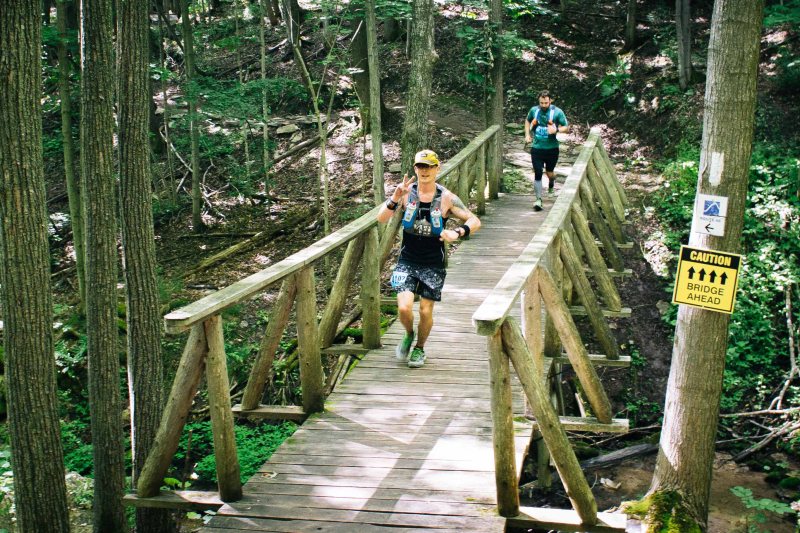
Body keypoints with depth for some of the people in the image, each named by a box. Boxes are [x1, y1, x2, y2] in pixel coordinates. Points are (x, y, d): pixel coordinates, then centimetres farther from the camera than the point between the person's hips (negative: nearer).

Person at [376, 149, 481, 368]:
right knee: (404, 307, -14)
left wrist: (457, 233, -25)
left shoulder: (446, 198, -7)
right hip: (407, 261, 0)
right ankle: (409, 334, 20)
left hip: (433, 265, 0)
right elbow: (381, 219, -14)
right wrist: (396, 198, -30)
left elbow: (475, 221, -6)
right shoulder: (406, 193, -5)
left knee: (426, 311, 4)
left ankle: (419, 348, 31)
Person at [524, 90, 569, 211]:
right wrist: (527, 135, 7)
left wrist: (556, 130, -24)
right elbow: (527, 120, 20)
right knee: (537, 173, -8)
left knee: (550, 172, 15)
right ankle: (538, 199, -3)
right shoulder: (534, 110, -1)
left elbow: (566, 127, -4)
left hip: (552, 148, -1)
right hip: (537, 148, 1)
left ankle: (551, 188, 49)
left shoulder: (557, 112, -9)